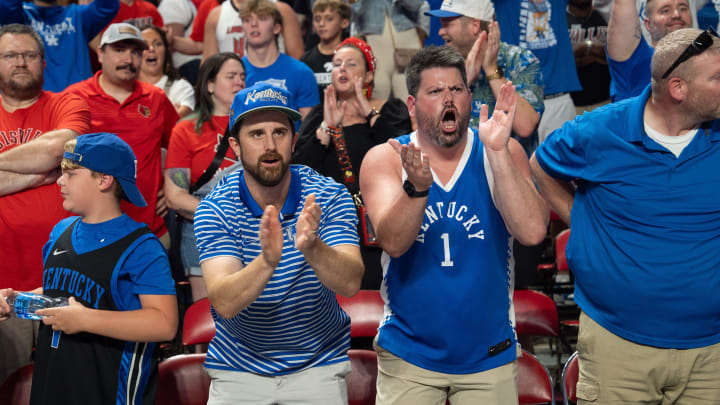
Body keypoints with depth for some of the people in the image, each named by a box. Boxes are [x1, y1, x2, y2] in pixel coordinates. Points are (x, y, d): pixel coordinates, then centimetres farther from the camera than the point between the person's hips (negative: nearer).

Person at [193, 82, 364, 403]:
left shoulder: (329, 196, -13)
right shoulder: (214, 208, -14)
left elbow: (350, 284, -26)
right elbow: (224, 303, -27)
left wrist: (312, 248, -45)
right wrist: (267, 261, -45)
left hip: (319, 365, 0)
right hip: (238, 367, 0)